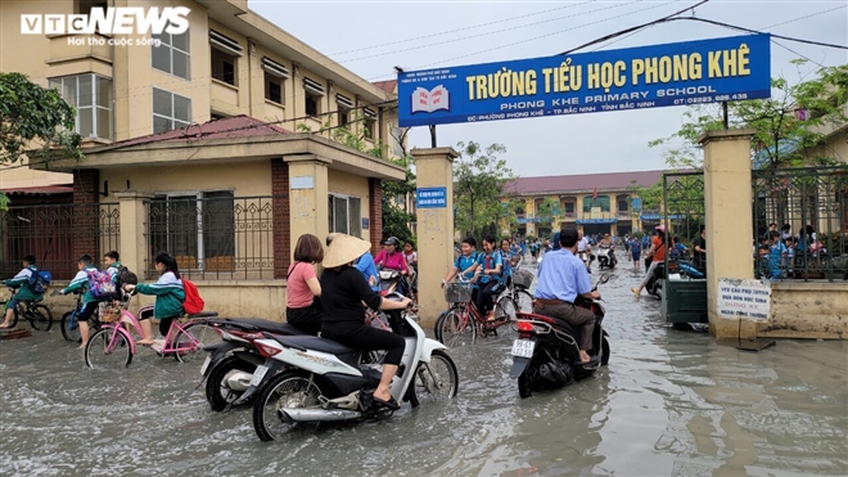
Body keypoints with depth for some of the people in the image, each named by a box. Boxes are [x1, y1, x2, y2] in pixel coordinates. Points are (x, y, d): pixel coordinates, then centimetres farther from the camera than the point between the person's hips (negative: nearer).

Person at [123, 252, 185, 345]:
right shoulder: (172, 274, 16)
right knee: (164, 330, 21)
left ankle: (148, 339, -9)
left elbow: (154, 289, -22)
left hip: (170, 307, -10)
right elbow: (158, 289, 22)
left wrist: (135, 287, -20)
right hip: (173, 306, 10)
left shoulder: (168, 276, -16)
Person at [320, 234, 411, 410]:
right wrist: (401, 304, -6)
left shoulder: (326, 273, 10)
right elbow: (374, 302, -20)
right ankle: (382, 391, -10)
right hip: (349, 331, -9)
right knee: (398, 342, -3)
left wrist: (361, 311, 35)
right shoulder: (351, 274, -16)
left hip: (328, 330, 9)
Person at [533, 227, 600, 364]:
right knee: (590, 317, 20)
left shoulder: (548, 256, 15)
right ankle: (582, 351, 9)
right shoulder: (577, 262, 2)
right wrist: (593, 295, 24)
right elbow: (584, 292, 2)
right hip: (561, 307, -4)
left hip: (539, 307, 4)